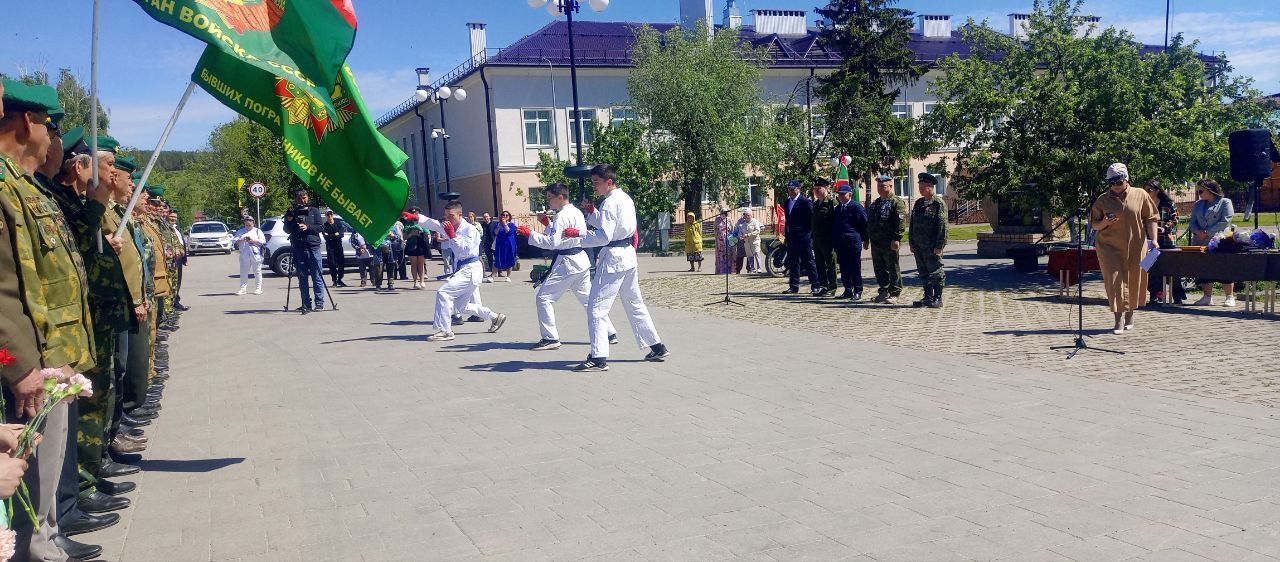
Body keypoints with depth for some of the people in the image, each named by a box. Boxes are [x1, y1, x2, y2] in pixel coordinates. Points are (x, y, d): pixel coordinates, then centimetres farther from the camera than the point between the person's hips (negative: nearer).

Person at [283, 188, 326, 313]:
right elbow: (287, 230, 7)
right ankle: (306, 304, 8)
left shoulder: (314, 211, 7)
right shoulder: (291, 212, 10)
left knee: (317, 277, -2)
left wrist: (308, 227, -13)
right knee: (302, 278, 4)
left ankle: (319, 302, 4)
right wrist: (289, 219, -11)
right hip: (298, 249, 2)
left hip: (313, 247, -2)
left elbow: (321, 227, 2)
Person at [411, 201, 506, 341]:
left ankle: (445, 330, -14)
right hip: (461, 270, 10)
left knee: (443, 292, -20)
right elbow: (431, 223, 1)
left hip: (470, 271, -10)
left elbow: (465, 249, -23)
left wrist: (452, 235, -22)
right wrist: (415, 218, -13)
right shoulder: (450, 228, 10)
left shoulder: (470, 229, -13)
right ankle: (495, 317, 34)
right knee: (463, 307, 19)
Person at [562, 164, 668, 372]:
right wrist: (593, 213, 10)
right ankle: (657, 347, 24)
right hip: (628, 255, 10)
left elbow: (604, 236, -22)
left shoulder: (609, 203, -16)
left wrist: (578, 233, -19)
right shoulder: (626, 198, 12)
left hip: (613, 258, -10)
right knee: (635, 304, 19)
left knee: (596, 307, -5)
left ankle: (598, 358, -6)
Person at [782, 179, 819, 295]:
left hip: (803, 237, -7)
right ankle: (793, 286, 15)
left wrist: (810, 236, -13)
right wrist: (787, 235, 14)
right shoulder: (787, 202, 13)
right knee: (792, 262, 9)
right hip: (791, 237, 7)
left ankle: (816, 286, 2)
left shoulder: (805, 202, -9)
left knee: (809, 261, -3)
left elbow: (811, 219, -10)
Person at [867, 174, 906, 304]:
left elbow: (901, 222, -15)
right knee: (879, 269, 11)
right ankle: (884, 292, 21)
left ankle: (894, 294, 3)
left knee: (893, 269, -1)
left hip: (889, 243, -8)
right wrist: (866, 239, 18)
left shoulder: (897, 202, -6)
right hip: (876, 243, 8)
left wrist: (896, 239, -22)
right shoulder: (875, 203, 19)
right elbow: (868, 222, 23)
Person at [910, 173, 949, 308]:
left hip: (932, 246, -7)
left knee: (935, 272, 0)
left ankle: (938, 299, 7)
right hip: (919, 246, 7)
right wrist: (912, 243, 13)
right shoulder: (918, 203, 14)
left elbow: (942, 226, -12)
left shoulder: (939, 203, -8)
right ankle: (928, 297, 20)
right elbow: (913, 224, 17)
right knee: (923, 272, 11)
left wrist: (939, 246, -17)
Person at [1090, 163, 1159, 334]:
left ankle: (1129, 316, 29)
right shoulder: (1102, 200, 3)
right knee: (1115, 281, -9)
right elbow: (1094, 224, 7)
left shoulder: (1140, 195, 3)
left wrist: (1153, 239, -3)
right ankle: (1119, 321, -7)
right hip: (1109, 247, -1)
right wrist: (1104, 223, -14)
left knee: (1134, 281, 9)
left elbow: (1150, 219, 5)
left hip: (1135, 246, 1)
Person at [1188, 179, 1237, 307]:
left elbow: (1225, 222, -10)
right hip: (1201, 243, 5)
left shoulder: (1225, 202, 1)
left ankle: (1230, 297, 2)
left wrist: (1207, 232, -14)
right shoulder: (1198, 204, 18)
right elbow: (1192, 222, 14)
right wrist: (1198, 231, -8)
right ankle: (1207, 297, 10)